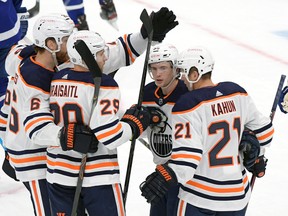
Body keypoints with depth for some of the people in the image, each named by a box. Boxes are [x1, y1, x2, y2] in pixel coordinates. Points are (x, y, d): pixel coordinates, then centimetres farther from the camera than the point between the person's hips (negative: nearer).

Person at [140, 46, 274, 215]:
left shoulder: (188, 106, -16)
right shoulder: (238, 94, 3)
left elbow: (188, 153, -24)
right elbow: (263, 129, 14)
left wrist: (165, 178, -26)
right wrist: (257, 156, 29)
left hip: (200, 196, -6)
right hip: (238, 192, 6)